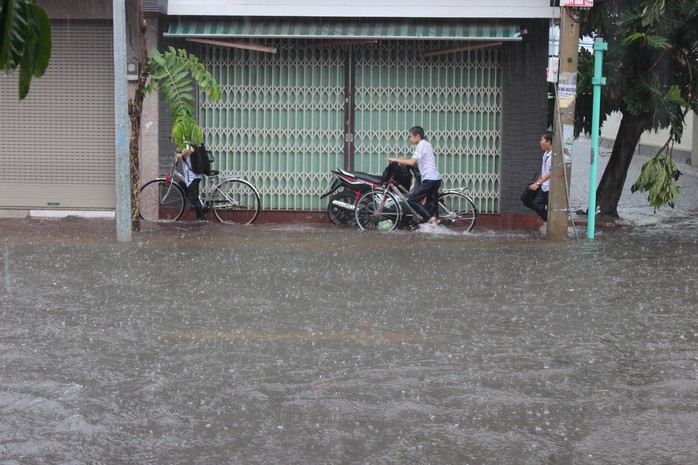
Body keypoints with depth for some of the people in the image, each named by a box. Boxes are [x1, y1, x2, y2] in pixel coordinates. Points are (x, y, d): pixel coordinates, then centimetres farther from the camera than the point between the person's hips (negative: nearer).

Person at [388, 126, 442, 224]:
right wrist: (404, 160, 13)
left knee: (412, 200, -9)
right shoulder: (426, 144, 20)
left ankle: (430, 218, -13)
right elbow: (417, 162, 23)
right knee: (430, 205, 12)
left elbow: (412, 162, -20)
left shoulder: (421, 145, -9)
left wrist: (396, 160, -12)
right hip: (436, 178, 10)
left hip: (429, 179, -10)